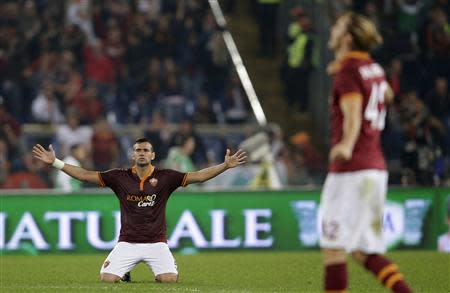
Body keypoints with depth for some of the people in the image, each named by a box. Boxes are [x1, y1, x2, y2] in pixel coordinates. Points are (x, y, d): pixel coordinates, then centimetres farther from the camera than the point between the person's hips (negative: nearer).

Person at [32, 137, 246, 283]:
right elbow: (85, 175, 0)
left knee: (170, 279, -22)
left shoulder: (165, 177, -1)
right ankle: (124, 274, 22)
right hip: (127, 243, 1)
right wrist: (55, 162, -7)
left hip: (156, 243, -1)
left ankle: (158, 275, 19)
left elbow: (198, 176, -5)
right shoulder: (120, 177, 0)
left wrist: (225, 165, -16)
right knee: (107, 279, -17)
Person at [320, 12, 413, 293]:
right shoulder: (375, 69, 15)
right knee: (364, 251, 11)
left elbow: (353, 115, -26)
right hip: (376, 168, 9)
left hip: (351, 170, -9)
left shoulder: (347, 73, -10)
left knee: (333, 246, -4)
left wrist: (347, 145, -45)